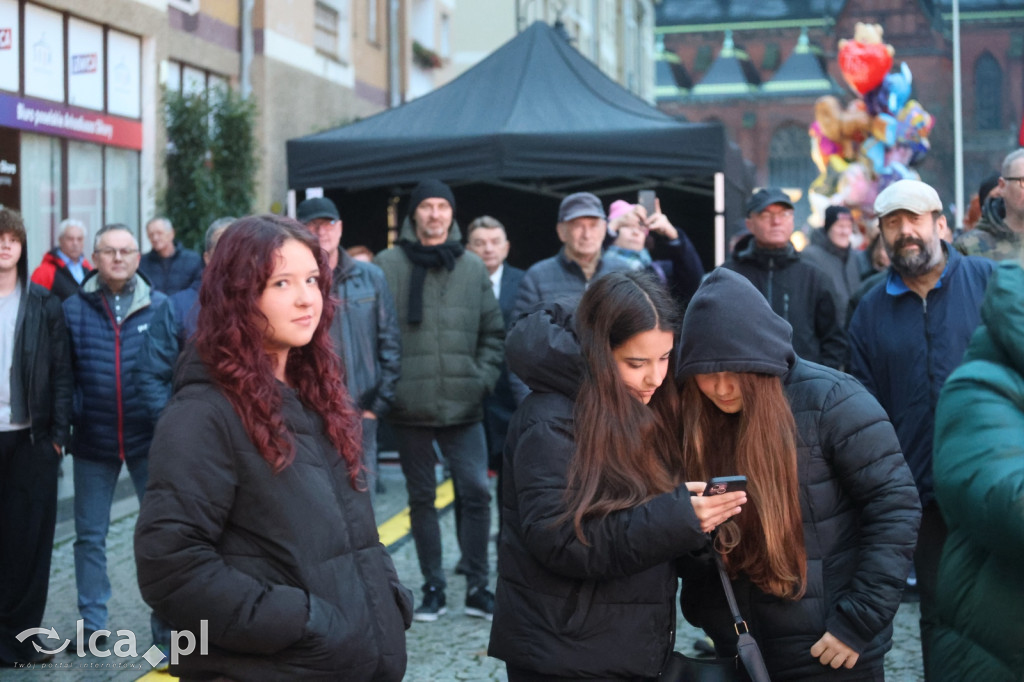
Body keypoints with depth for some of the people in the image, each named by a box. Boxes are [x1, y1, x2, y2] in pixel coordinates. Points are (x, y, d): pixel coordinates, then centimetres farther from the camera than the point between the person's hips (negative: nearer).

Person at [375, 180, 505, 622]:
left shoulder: (472, 268, 7)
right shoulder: (389, 265, -2)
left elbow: (494, 332, 12)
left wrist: (484, 378, 1)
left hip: (463, 406, 1)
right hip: (410, 407, -1)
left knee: (476, 493, -2)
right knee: (422, 498, 9)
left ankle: (477, 587, 12)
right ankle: (433, 588, 21)